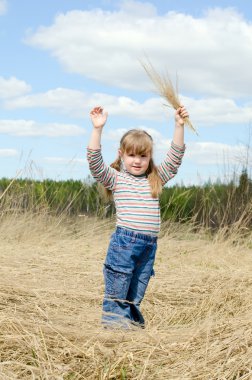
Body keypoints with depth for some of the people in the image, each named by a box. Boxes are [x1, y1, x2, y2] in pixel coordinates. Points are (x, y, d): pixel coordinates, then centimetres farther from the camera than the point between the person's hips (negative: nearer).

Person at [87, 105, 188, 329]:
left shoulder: (155, 180, 16)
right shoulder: (115, 179, 4)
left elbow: (175, 158, 12)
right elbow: (95, 161, -9)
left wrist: (179, 126, 5)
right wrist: (97, 129, -17)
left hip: (150, 246, 4)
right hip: (124, 241, -4)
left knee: (135, 297, 14)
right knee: (117, 294, -1)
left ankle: (134, 323, 22)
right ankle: (114, 324, 5)